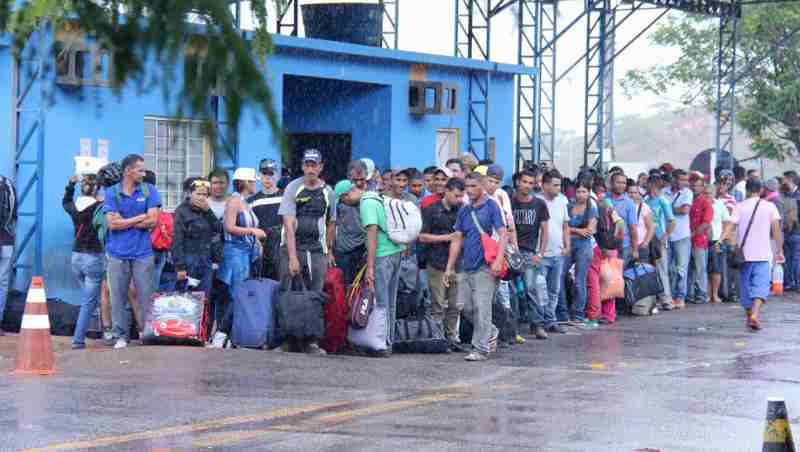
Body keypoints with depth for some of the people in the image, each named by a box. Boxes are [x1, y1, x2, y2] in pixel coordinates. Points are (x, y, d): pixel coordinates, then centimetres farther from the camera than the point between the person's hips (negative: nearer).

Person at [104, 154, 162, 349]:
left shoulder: (149, 191, 4)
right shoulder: (111, 193, 3)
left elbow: (152, 221, -7)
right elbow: (112, 224, -8)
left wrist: (124, 222, -6)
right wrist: (139, 218, -8)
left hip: (142, 253, 0)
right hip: (117, 254, 0)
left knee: (145, 296, 0)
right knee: (118, 297, 3)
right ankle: (120, 336, 10)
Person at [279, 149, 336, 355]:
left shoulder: (327, 192, 7)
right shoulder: (293, 188, -4)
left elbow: (331, 224, 20)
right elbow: (289, 226, -11)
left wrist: (329, 251, 22)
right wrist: (292, 257, -18)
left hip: (317, 250, 3)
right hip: (292, 248, -3)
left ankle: (311, 342, -2)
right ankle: (291, 343, 2)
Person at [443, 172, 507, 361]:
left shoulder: (491, 207, -4)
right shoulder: (464, 211, 14)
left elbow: (503, 235, -10)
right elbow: (457, 239, 17)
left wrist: (498, 261, -22)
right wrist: (449, 268, 13)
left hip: (484, 267, -6)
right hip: (466, 267, 7)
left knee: (481, 308, -8)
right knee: (466, 307, 6)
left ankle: (480, 349, -3)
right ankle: (491, 332, 27)